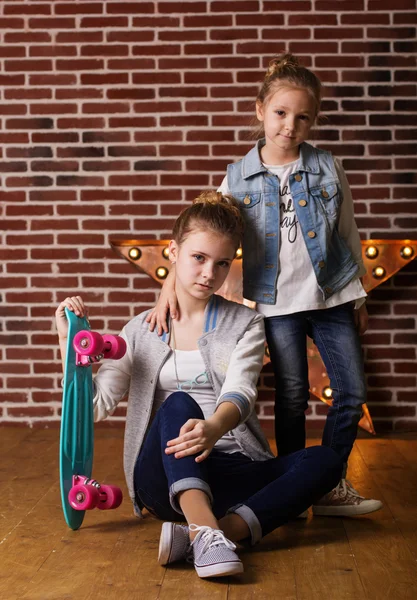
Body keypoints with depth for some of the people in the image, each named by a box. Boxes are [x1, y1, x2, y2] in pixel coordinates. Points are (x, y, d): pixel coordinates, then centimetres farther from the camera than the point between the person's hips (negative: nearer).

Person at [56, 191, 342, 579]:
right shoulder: (141, 330, 10)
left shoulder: (245, 324, 8)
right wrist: (69, 341, -8)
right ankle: (206, 531, -46)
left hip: (233, 474, 1)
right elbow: (96, 405, 2)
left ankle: (210, 534, -39)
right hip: (165, 478, -1)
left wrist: (214, 428, -34)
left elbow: (240, 393, -11)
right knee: (178, 405, -32)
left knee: (323, 461, -25)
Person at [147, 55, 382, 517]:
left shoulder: (327, 168, 0)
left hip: (331, 296, 2)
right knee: (292, 396, 4)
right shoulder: (240, 176, -3)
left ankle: (331, 485, 20)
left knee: (352, 392, 3)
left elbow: (347, 233, 8)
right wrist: (171, 284, -17)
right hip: (278, 302, -2)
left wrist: (358, 297, 10)